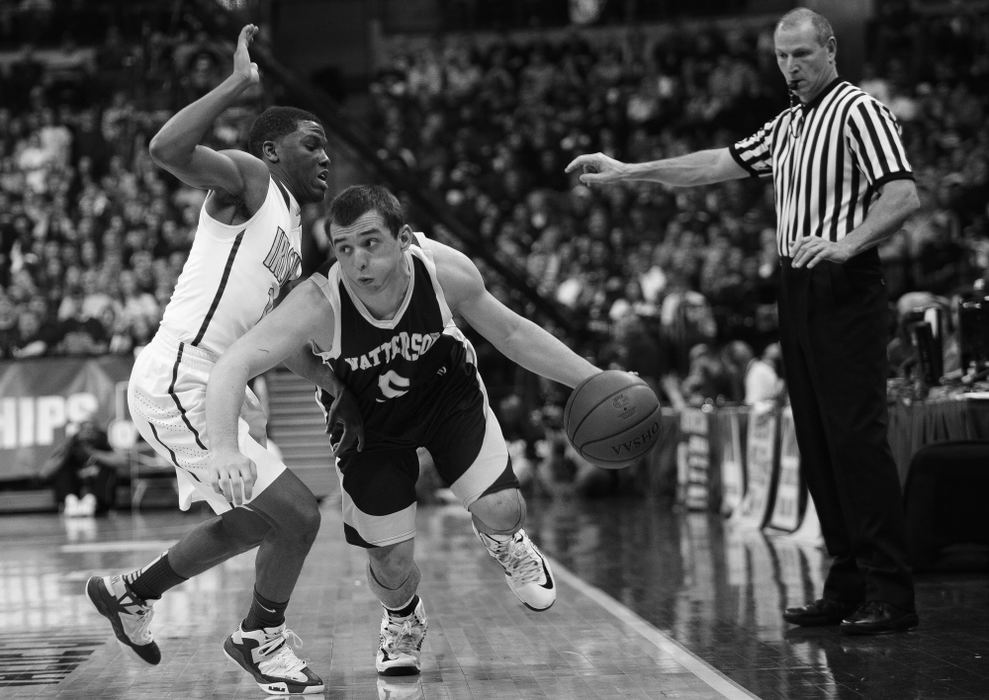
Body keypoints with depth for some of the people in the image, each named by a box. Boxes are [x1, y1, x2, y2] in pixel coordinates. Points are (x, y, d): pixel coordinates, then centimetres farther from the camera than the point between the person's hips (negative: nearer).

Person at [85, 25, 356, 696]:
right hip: (179, 383, -10)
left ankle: (130, 592, 41)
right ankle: (260, 640, 14)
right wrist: (238, 82, -25)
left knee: (255, 522, 25)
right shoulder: (249, 178, -7)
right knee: (297, 514, -10)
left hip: (220, 387, 10)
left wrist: (341, 387, 22)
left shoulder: (291, 227, 20)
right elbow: (168, 149, -28)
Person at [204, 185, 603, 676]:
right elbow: (234, 365, -43)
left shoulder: (445, 271, -30)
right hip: (368, 422, -1)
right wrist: (225, 448, -59)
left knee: (501, 511, -16)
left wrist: (594, 381, -11)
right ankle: (403, 618, 39)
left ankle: (504, 541, 25)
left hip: (449, 393, 1)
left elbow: (510, 332, -12)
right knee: (391, 564, -1)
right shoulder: (319, 303, -37)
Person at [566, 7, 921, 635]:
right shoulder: (788, 125, 21)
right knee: (817, 443, 6)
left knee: (858, 436, -12)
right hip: (799, 294, 9)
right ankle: (848, 586, 10)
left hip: (847, 294, -9)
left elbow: (905, 195, -16)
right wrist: (627, 171, 20)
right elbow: (722, 164, 24)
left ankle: (892, 594, -11)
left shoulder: (859, 112, -6)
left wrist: (846, 244, -29)